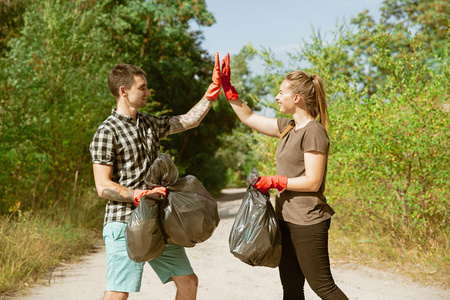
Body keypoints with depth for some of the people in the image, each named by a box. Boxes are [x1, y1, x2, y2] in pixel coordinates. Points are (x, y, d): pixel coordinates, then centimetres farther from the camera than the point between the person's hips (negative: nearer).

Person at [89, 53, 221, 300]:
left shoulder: (150, 124, 13)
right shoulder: (107, 133, -10)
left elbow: (189, 121, 23)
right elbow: (103, 187, -13)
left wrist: (214, 89, 18)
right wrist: (141, 195, -22)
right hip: (124, 224, -7)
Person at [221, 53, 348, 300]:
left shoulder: (313, 132, -16)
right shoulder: (288, 127, 10)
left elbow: (312, 182, -20)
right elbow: (249, 118, 19)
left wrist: (274, 182, -14)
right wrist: (226, 87, 14)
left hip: (308, 222, -9)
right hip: (286, 219, 9)